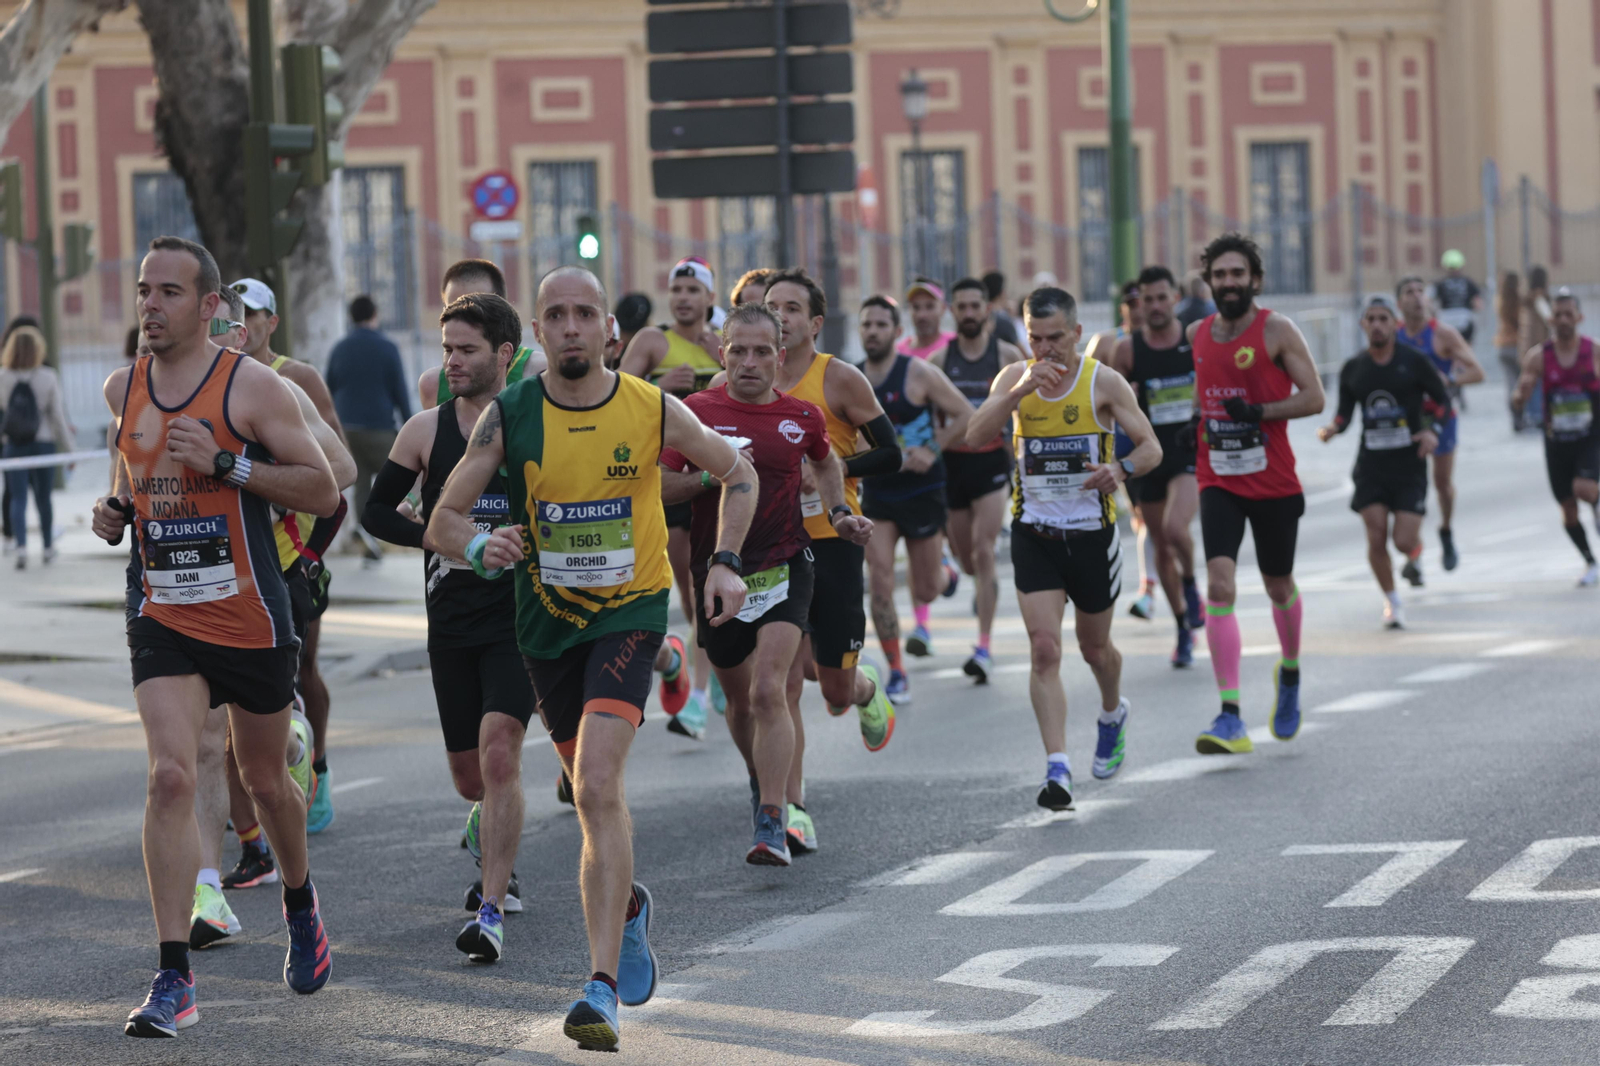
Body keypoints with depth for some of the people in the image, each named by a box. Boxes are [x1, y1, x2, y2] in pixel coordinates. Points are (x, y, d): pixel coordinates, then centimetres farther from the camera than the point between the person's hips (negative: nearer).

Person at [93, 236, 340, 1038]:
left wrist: (227, 464, -21)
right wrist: (114, 511, 4)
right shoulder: (122, 389, 5)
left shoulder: (252, 386, -9)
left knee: (264, 781, 14)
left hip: (249, 615, -2)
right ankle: (174, 981, -16)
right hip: (161, 617, 2)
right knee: (169, 777, -15)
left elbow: (324, 492, -10)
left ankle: (300, 905, 46)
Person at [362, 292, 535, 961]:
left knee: (498, 750, -20)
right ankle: (497, 864, 44)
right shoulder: (426, 431, 3)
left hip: (521, 619, -3)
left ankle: (492, 913, -18)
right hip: (451, 622, 3)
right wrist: (438, 536, -8)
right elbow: (376, 512, 8)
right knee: (468, 774, 10)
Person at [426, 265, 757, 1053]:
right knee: (592, 791, 16)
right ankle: (629, 906, 50)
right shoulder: (508, 417, -6)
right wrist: (482, 548, -28)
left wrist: (725, 562, -3)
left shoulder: (653, 410, -7)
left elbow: (736, 472, 10)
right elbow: (442, 521, -6)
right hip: (547, 619, 3)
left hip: (630, 611, -3)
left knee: (598, 787, -20)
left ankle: (602, 989, -25)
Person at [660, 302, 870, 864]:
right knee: (739, 697, 15)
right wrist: (711, 476, -16)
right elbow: (659, 486, -1)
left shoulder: (802, 416, 2)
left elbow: (826, 460, 25)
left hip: (783, 569, -2)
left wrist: (839, 513, 11)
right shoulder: (695, 411, -2)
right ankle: (763, 782, 45)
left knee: (768, 692, -18)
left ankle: (772, 824, -21)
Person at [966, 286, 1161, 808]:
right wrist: (1019, 392, -27)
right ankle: (1057, 769, -16)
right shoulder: (1016, 377, -2)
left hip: (1092, 532, -1)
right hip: (1033, 532, 1)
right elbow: (975, 435, -14)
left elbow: (1151, 447, -7)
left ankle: (1113, 714, 49)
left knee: (1094, 647, 16)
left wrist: (1121, 468, -29)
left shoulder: (1104, 383, -8)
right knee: (1044, 649, -13)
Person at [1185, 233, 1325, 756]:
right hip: (1218, 481, 2)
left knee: (1278, 585, 15)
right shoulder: (1197, 334, 6)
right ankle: (1230, 718, -20)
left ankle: (1290, 673, 48)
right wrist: (1199, 420, 5)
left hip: (1274, 481, -2)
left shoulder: (1277, 330, -7)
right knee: (1219, 586, -16)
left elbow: (1313, 398, -9)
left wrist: (1260, 412, -21)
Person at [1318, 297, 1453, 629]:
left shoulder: (1415, 361, -2)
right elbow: (1345, 412, 11)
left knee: (1403, 542, -10)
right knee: (1376, 538, -6)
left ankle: (1415, 550, 29)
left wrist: (1431, 430, -13)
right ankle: (1391, 600, 16)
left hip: (1409, 464, -2)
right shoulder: (1353, 368, 5)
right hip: (1371, 463, 2)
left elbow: (1441, 399, 5)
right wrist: (1332, 428, -11)